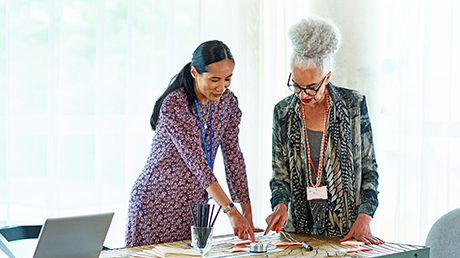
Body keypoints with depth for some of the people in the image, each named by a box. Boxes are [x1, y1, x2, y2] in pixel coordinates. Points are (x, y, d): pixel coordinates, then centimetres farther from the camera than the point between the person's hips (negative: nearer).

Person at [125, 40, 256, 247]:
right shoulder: (174, 105, -19)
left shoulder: (227, 102, 0)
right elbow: (196, 162, -24)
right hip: (157, 204, -5)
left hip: (194, 205, 6)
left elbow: (233, 157, 2)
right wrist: (230, 211, -28)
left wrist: (247, 212, -3)